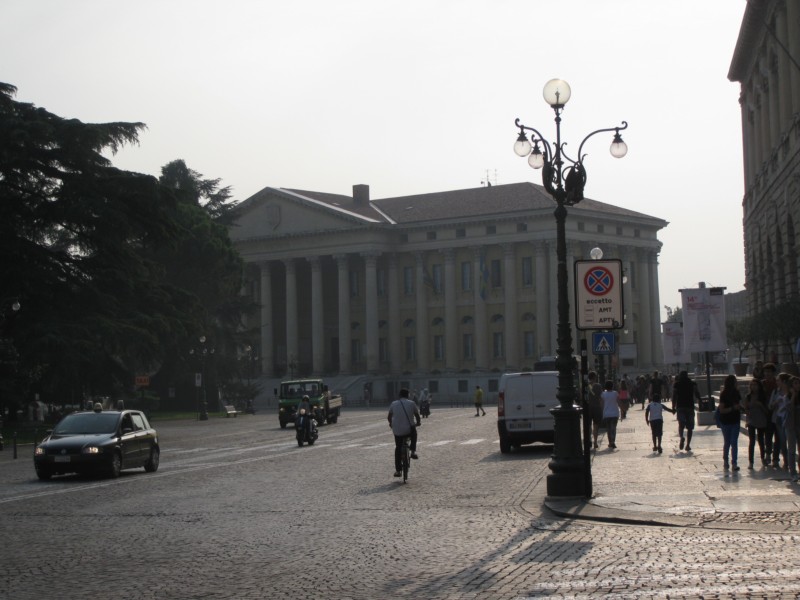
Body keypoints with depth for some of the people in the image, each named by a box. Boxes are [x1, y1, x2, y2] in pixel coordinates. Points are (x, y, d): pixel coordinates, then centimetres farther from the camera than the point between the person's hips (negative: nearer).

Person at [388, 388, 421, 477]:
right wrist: (418, 422, 27)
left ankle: (398, 470, 17)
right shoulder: (412, 404, -2)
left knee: (398, 448, 18)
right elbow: (417, 415, 6)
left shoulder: (393, 404, 3)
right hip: (409, 430, -2)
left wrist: (391, 423, 33)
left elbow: (389, 416, 11)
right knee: (414, 434, 34)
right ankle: (413, 451, 18)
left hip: (397, 431, 2)